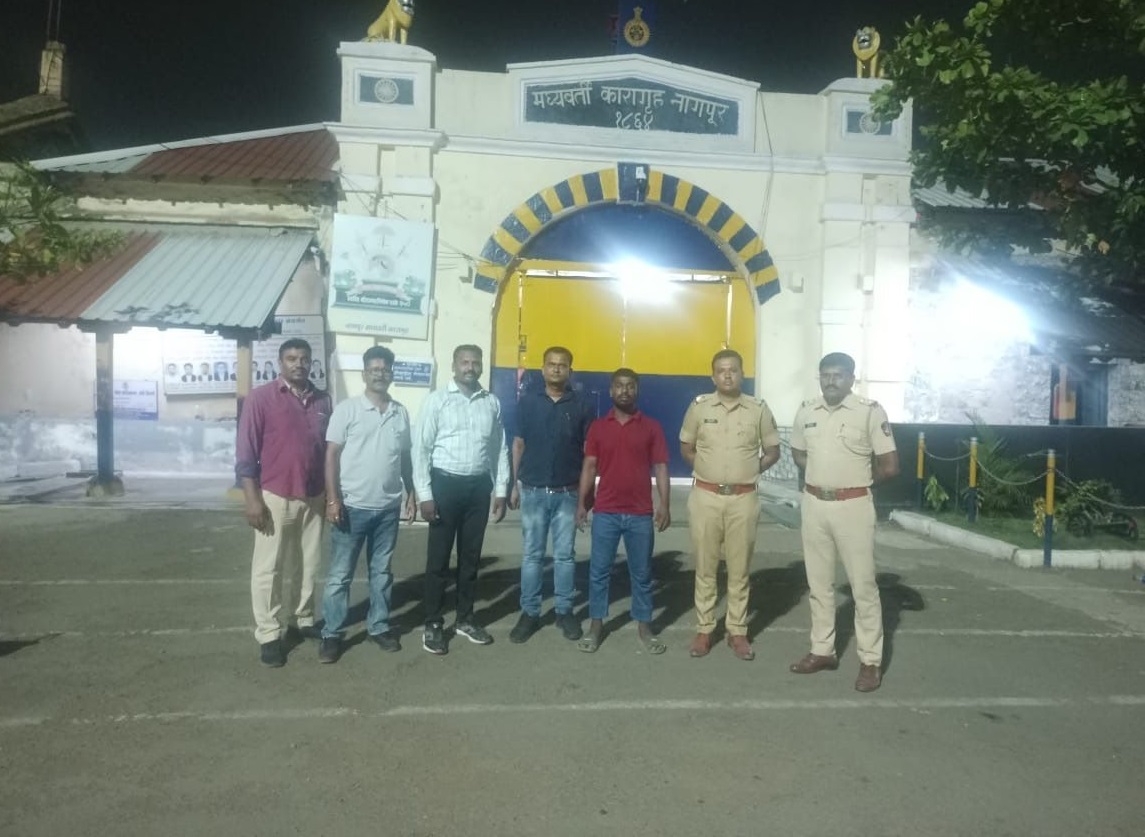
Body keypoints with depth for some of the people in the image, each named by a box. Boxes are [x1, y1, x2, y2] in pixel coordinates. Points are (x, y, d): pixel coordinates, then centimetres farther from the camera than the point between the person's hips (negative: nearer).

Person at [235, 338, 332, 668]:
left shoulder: (322, 401, 6)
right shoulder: (261, 397, -7)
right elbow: (246, 452, -8)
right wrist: (252, 498, -13)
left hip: (313, 499, 4)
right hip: (275, 497, -4)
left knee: (308, 565, 13)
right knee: (268, 569, 3)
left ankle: (304, 619, 29)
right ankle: (269, 635, 13)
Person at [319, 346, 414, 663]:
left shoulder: (401, 413, 7)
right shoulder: (347, 409, -6)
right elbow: (332, 455, -8)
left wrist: (411, 494, 11)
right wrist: (333, 500, -14)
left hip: (388, 508, 4)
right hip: (352, 506, -4)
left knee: (382, 571, 14)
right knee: (340, 574, 5)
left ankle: (379, 625, 27)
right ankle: (332, 633, 15)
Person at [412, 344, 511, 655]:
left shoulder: (492, 402, 6)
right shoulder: (437, 400, -5)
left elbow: (500, 448, 9)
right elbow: (421, 448, -7)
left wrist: (501, 490, 6)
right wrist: (424, 494, -12)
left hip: (479, 486, 4)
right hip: (446, 483, -3)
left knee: (471, 556, 13)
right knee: (438, 558, 4)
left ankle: (465, 619, 27)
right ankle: (433, 624, 16)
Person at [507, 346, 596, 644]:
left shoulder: (581, 406, 0)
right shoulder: (528, 401, 1)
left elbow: (589, 452, 4)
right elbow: (519, 444, 5)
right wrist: (515, 484, 4)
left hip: (567, 493, 0)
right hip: (533, 491, 0)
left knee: (565, 555, 9)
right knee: (532, 555, 7)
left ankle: (565, 611, 21)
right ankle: (529, 612, 17)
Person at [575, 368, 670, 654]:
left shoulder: (651, 426, 3)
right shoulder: (597, 427, 5)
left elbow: (660, 467, 1)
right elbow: (589, 466, 5)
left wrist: (664, 505, -7)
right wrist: (581, 503, -1)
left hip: (640, 514, 0)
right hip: (605, 512, 1)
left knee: (642, 573, 9)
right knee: (599, 571, 6)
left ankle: (644, 626, 21)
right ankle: (596, 625, 19)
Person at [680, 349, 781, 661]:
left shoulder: (759, 409, 0)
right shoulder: (699, 407, 0)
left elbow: (773, 451, 10)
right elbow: (686, 448, 11)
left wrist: (751, 470, -1)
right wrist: (706, 468, 0)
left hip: (743, 498, 0)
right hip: (705, 496, 0)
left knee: (740, 569, 8)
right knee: (705, 567, 8)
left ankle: (737, 631, 21)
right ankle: (704, 630, 19)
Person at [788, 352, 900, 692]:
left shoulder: (870, 411, -10)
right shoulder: (806, 411, 5)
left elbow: (890, 467, -7)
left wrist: (859, 480, 6)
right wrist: (822, 475, 8)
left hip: (853, 505, -5)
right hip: (814, 503, 5)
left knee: (863, 584, 3)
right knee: (819, 582, 14)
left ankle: (871, 660, 14)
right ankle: (822, 651, 27)